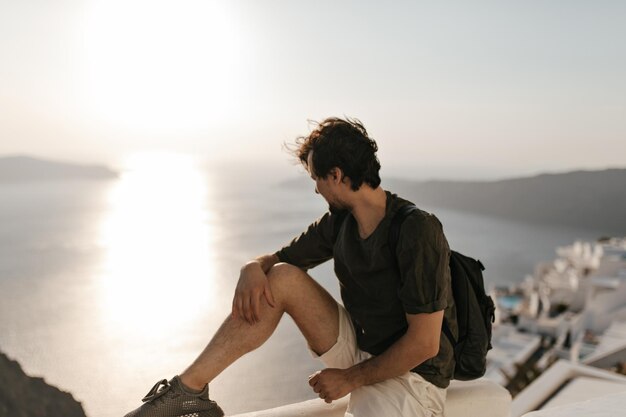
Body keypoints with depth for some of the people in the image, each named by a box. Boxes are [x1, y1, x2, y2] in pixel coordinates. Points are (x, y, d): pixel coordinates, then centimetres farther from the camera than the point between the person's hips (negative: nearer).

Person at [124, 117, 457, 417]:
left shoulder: (418, 232, -24)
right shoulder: (339, 221, -1)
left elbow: (424, 344, -24)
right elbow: (279, 258, 7)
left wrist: (350, 378, -14)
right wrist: (254, 267, -18)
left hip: (411, 376, -6)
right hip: (357, 349, 6)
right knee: (282, 276, -12)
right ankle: (187, 390, -11)